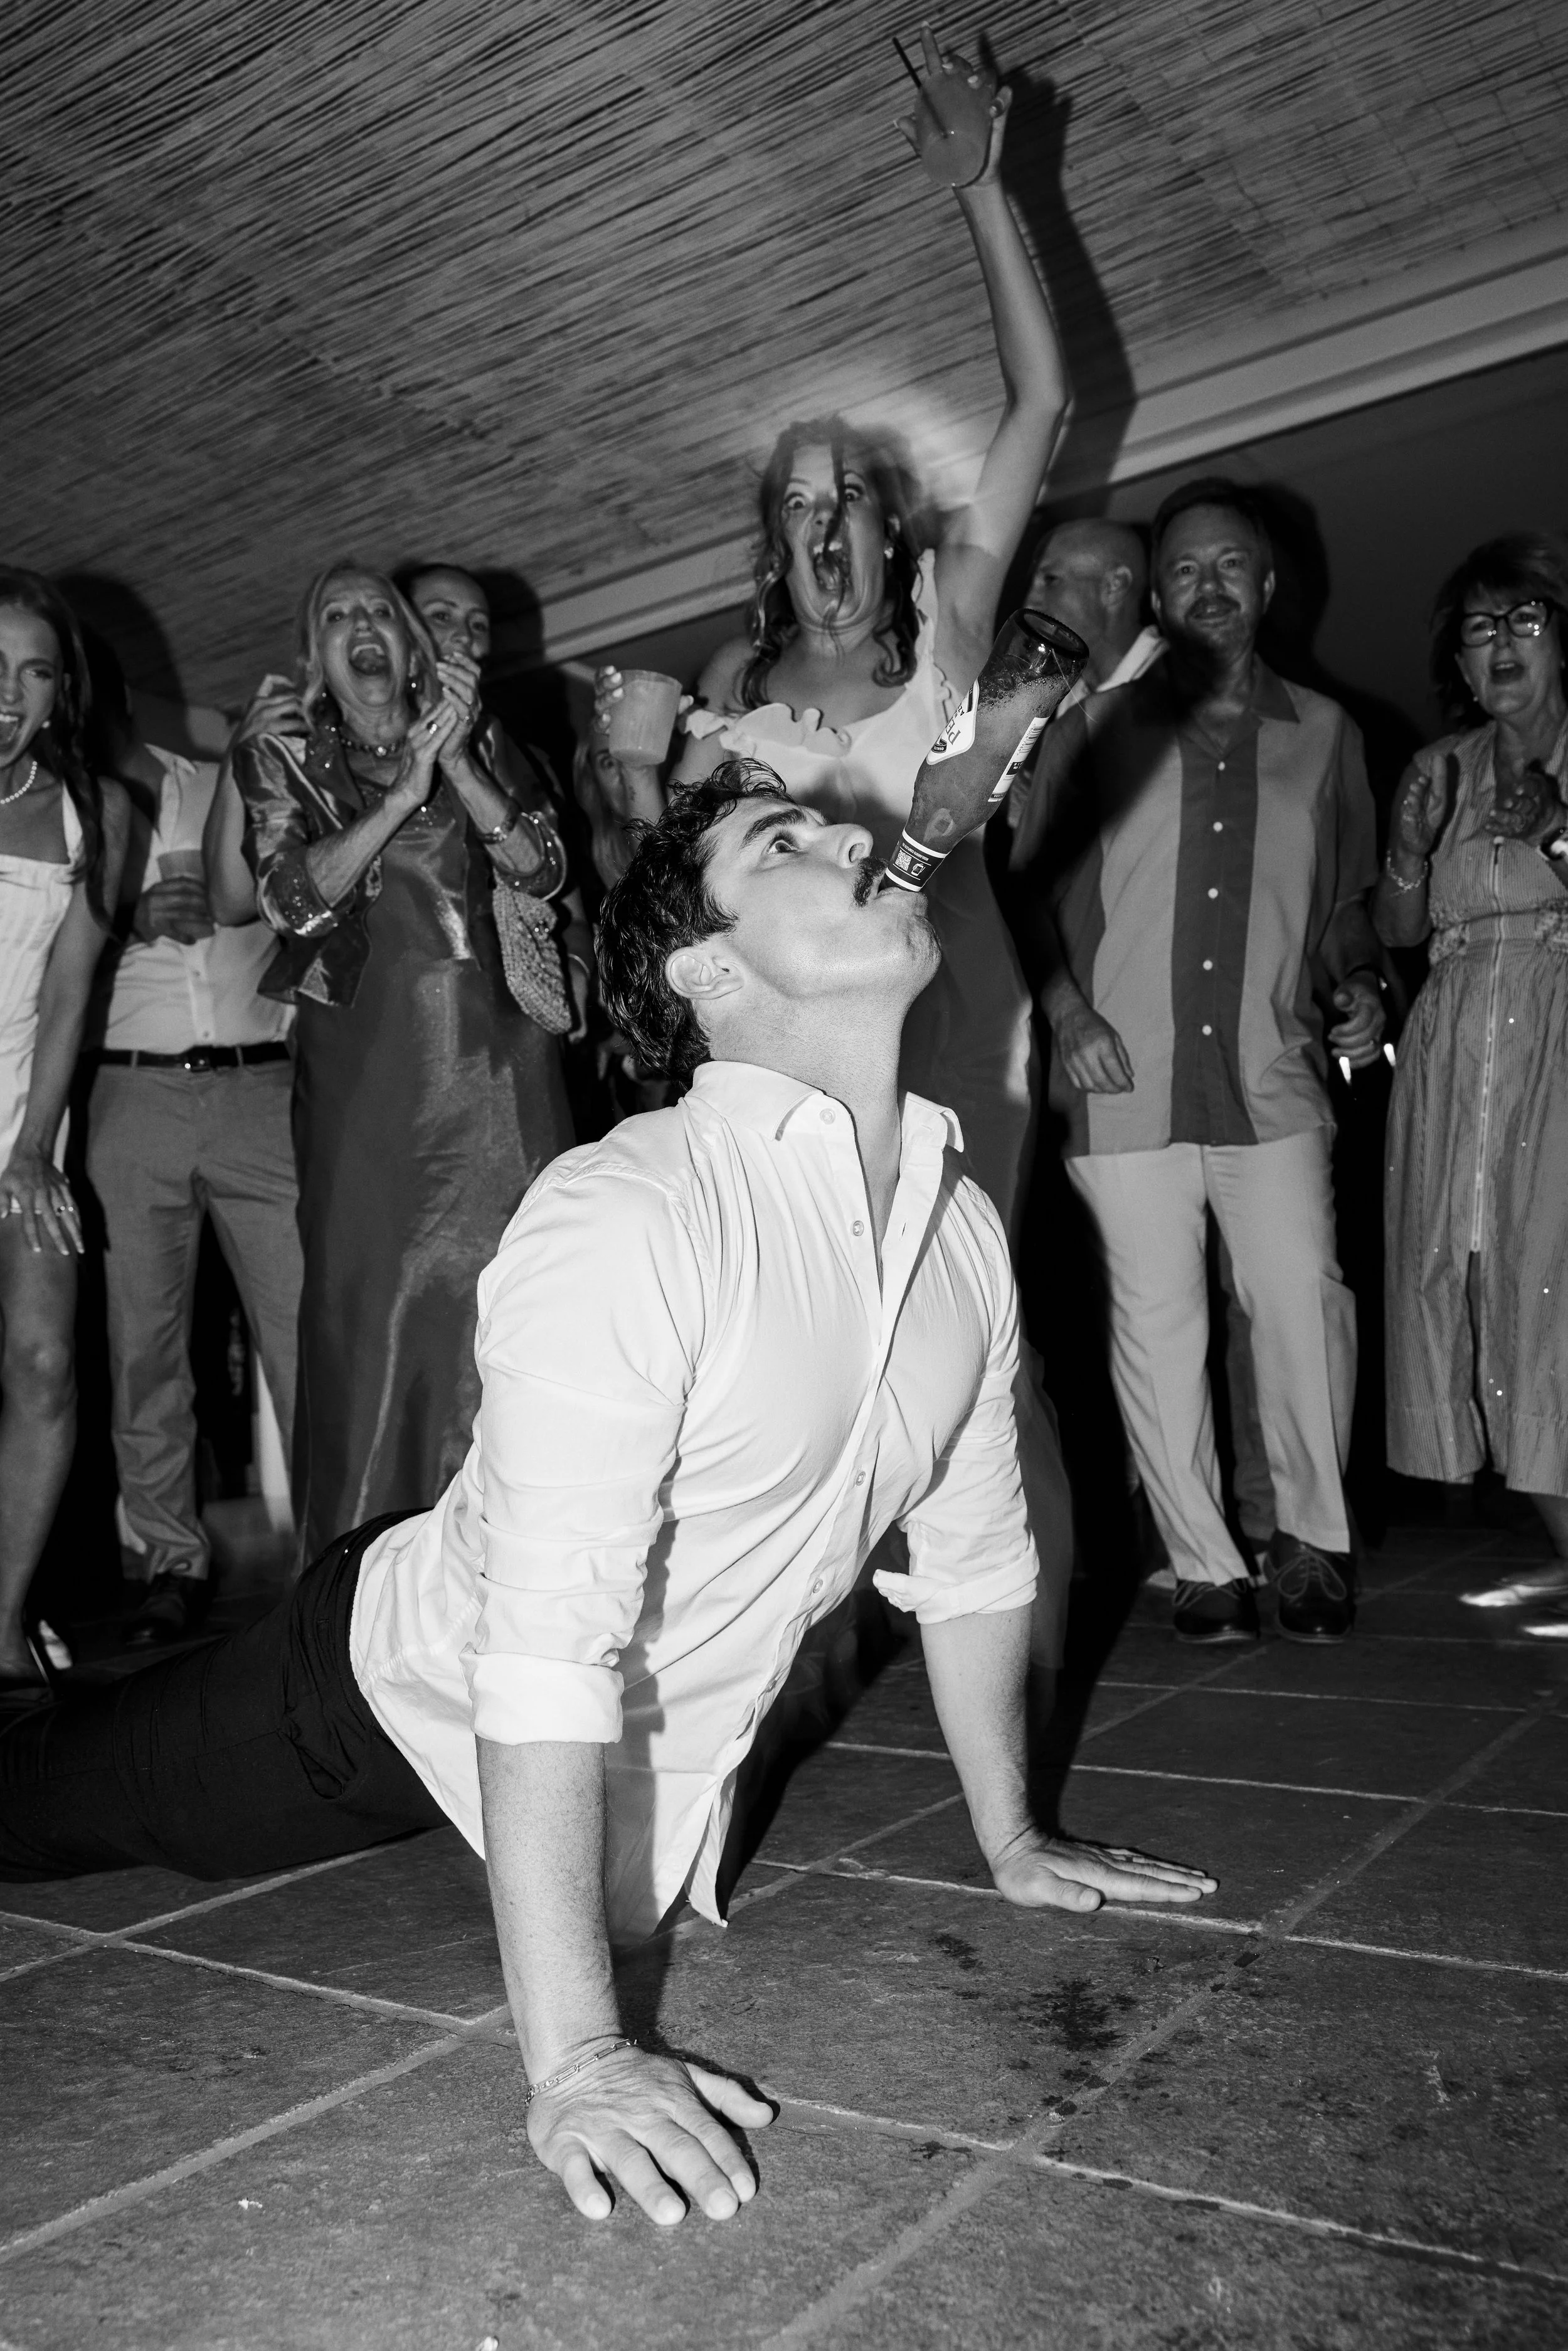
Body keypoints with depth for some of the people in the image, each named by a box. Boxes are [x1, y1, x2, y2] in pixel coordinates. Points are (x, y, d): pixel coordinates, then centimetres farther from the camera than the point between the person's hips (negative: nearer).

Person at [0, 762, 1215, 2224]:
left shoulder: (966, 1223, -9)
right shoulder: (623, 1220, -32)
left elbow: (974, 1551, 2)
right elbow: (548, 1646, -35)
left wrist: (1010, 1844, 7)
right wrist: (571, 2059, -35)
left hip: (660, 1763, 6)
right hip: (410, 1687, -5)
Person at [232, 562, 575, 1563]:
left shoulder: (474, 747, 16)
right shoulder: (286, 762, 12)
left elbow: (543, 870, 3)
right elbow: (292, 899, -3)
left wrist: (455, 765, -8)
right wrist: (404, 792, -8)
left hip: (498, 1063, 1)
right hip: (369, 1075, -1)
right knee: (373, 1303, -2)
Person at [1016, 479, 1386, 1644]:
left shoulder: (1324, 731, 15)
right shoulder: (1100, 729, 10)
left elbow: (1348, 898, 21)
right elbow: (1038, 883, 8)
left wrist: (1358, 984, 3)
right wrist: (1066, 1004, -6)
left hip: (1271, 1078, 1)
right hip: (1126, 1081, 0)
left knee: (1304, 1303, -10)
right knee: (1156, 1325, 1)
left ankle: (1314, 1542, 12)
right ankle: (1206, 1564, 14)